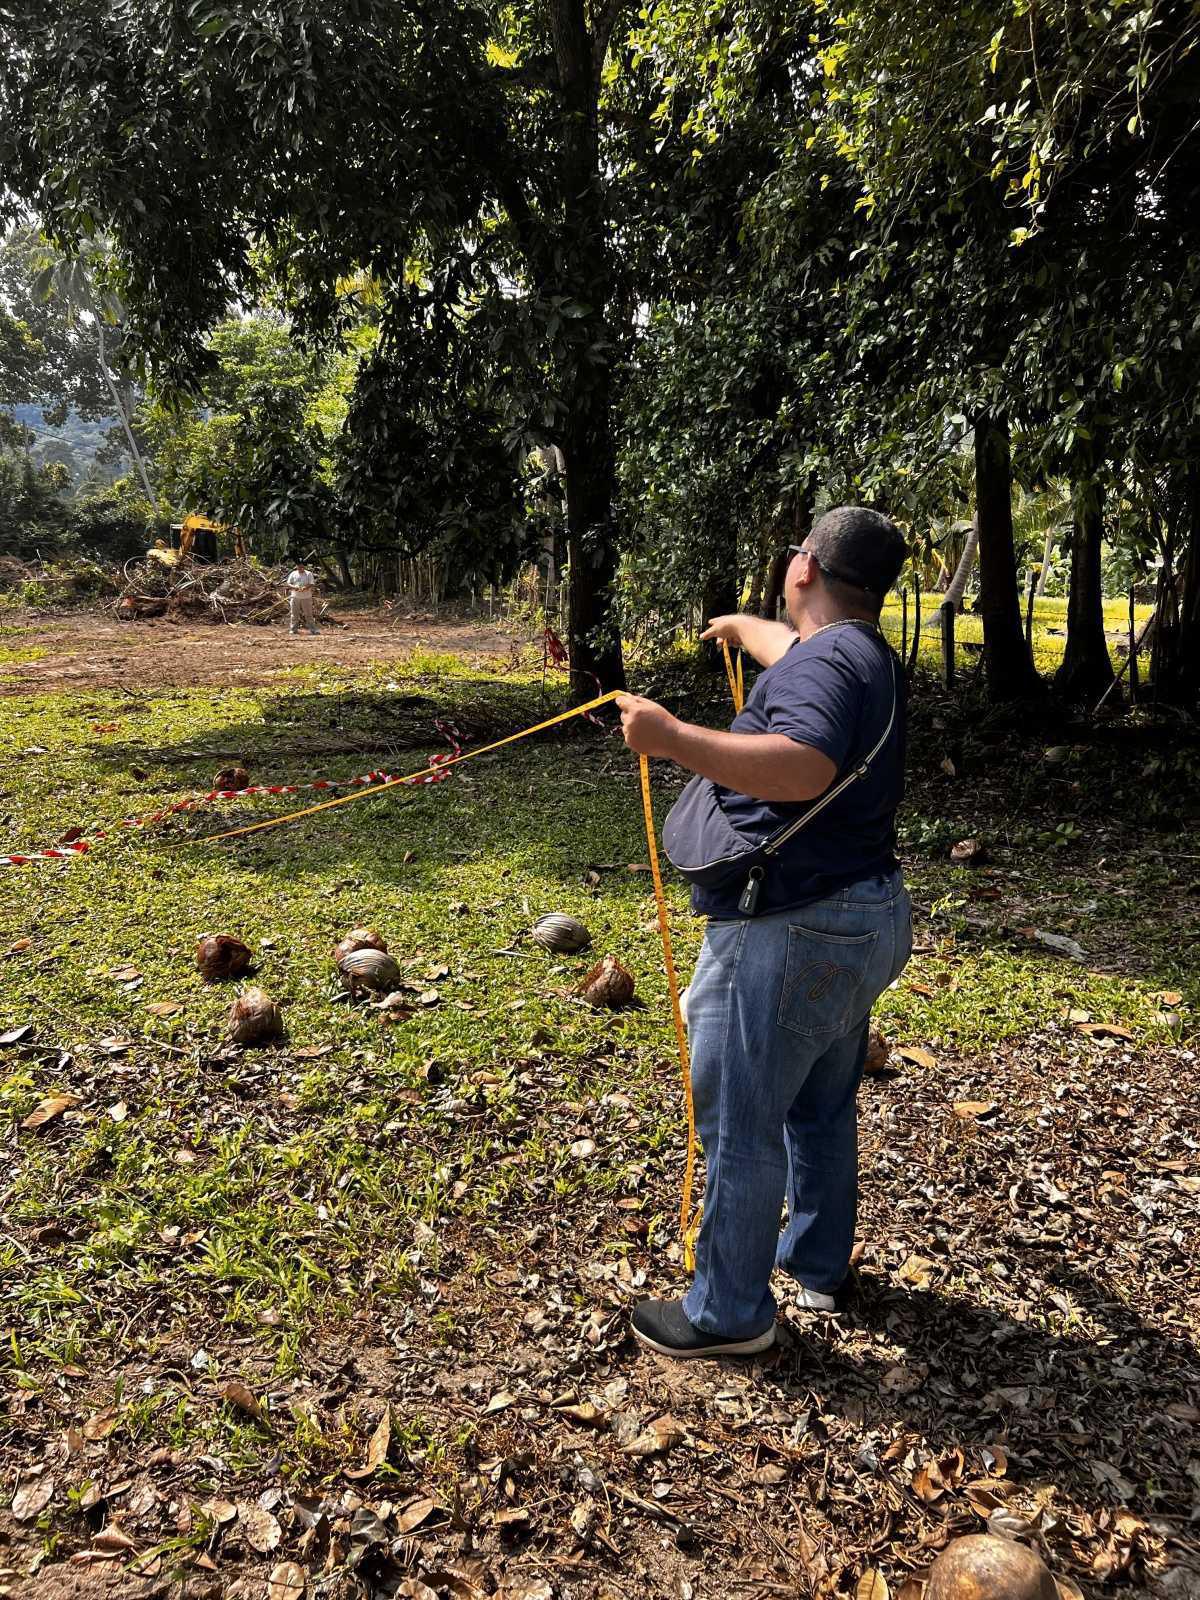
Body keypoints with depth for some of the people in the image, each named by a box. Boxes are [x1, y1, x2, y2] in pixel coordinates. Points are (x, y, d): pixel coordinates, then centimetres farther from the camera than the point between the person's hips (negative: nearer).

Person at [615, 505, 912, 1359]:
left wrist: (673, 737, -36)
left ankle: (729, 1311, 17)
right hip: (863, 918, 10)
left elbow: (803, 767, -39)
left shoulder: (823, 660, -20)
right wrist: (739, 626, 53)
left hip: (792, 934, -10)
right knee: (823, 1106, 23)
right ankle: (818, 1262, 41)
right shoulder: (867, 656, 11)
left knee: (739, 1122, 3)